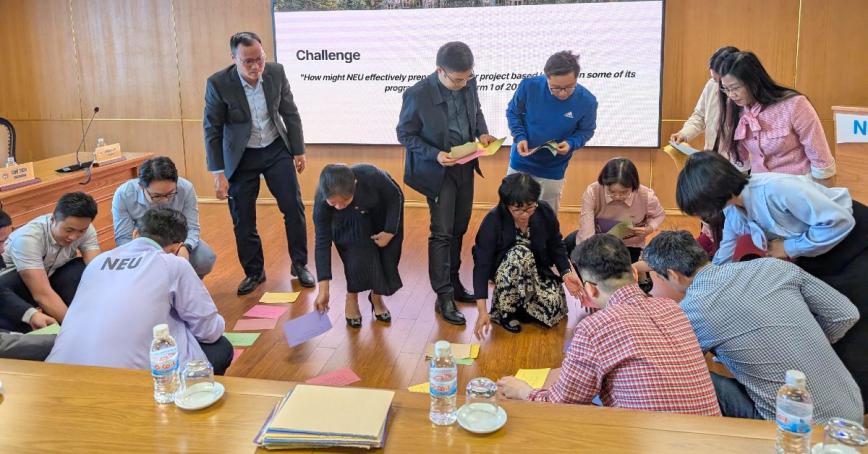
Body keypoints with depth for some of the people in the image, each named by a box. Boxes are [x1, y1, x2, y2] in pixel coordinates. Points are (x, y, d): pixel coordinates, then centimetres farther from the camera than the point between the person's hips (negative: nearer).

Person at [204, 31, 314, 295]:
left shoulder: (276, 72, -11)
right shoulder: (218, 84, -19)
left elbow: (290, 113, 1)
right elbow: (212, 130, -12)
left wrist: (298, 151, 4)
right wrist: (218, 173, -14)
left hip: (276, 150, 2)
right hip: (240, 157, -2)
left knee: (294, 208, 0)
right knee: (243, 219, 4)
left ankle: (300, 265, 17)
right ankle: (253, 272, 22)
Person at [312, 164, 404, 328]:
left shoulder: (372, 176, -41)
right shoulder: (321, 201, -35)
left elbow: (396, 197, -19)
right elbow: (322, 242, -27)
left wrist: (390, 232, -18)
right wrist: (323, 289, -28)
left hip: (381, 215, 1)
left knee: (386, 257, -4)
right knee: (357, 256, -20)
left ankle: (376, 296, 22)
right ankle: (352, 298, 5)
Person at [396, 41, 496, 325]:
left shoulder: (469, 83, -6)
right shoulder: (418, 94, -22)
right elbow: (405, 134, -12)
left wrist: (482, 132, -5)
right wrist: (435, 155, -23)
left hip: (465, 167, 6)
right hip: (438, 170, -6)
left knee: (459, 229, 16)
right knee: (442, 233, -4)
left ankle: (453, 281, 32)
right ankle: (444, 297, 5)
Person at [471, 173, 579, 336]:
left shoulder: (545, 212, -16)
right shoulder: (493, 221, -27)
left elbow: (556, 246, -1)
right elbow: (482, 264, -29)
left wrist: (566, 273, -18)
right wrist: (482, 310, -35)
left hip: (537, 270, 3)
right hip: (504, 272, -3)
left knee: (555, 310, -19)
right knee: (520, 253, -36)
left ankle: (521, 303, 14)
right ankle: (504, 312, -17)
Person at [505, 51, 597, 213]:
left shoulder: (586, 101, -19)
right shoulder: (529, 86, -22)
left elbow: (586, 131, -1)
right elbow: (513, 112, -4)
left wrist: (571, 143, -22)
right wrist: (520, 137, -20)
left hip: (553, 171, 0)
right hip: (520, 164, 0)